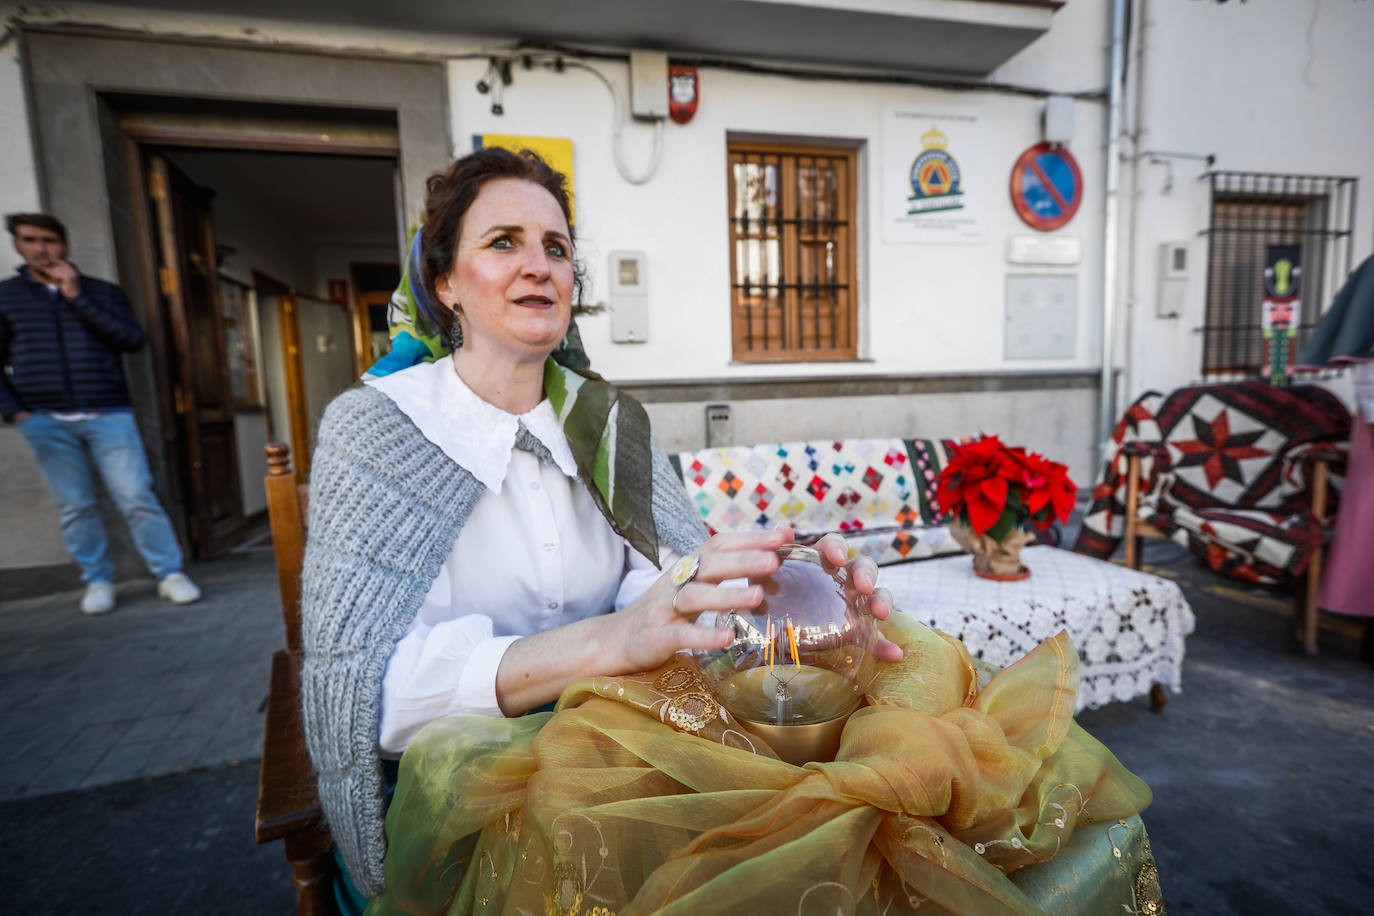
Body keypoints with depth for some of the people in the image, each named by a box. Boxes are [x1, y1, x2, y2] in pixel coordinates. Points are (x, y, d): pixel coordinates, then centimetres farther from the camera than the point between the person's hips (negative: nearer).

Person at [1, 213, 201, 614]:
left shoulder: (102, 292, 11)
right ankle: (97, 581, 13)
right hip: (45, 421, 1)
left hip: (108, 415, -1)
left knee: (137, 498, -6)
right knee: (75, 507, 3)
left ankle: (170, 574, -2)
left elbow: (133, 339, -4)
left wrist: (77, 297, -8)